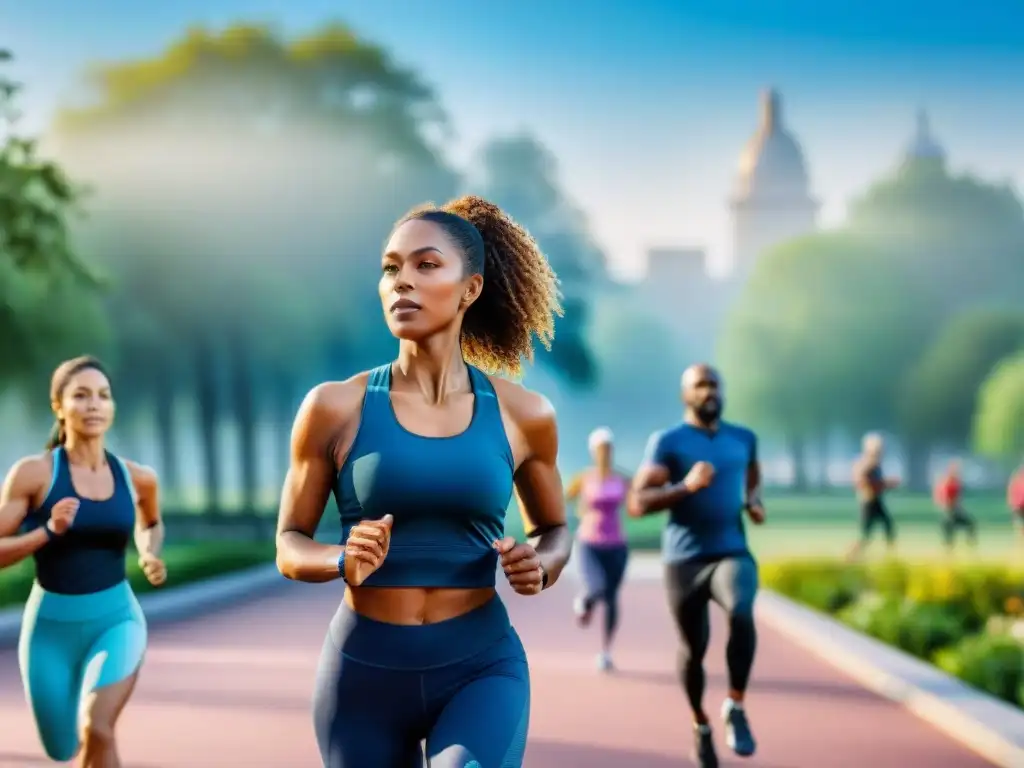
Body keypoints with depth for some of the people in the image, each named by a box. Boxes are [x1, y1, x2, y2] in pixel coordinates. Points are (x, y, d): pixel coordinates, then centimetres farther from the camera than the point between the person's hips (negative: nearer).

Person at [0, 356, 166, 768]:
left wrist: (150, 555, 2)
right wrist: (48, 531, -25)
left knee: (96, 729, -26)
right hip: (51, 627, 0)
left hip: (116, 619, 1)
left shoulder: (136, 477, -1)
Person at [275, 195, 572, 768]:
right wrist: (344, 562, -19)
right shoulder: (336, 407, -3)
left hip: (482, 666, -1)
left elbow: (555, 528, 16)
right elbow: (290, 545, 3)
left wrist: (539, 566, -7)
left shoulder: (523, 414, 0)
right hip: (364, 669, 1)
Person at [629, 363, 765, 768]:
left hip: (733, 553, 2)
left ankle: (736, 707, -13)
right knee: (693, 648, 6)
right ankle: (701, 724, 34)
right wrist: (687, 486, -23)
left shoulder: (744, 438, 9)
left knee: (741, 612, -29)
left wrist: (754, 502, 9)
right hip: (684, 560, -1)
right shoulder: (666, 441, -4)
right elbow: (637, 504, -11)